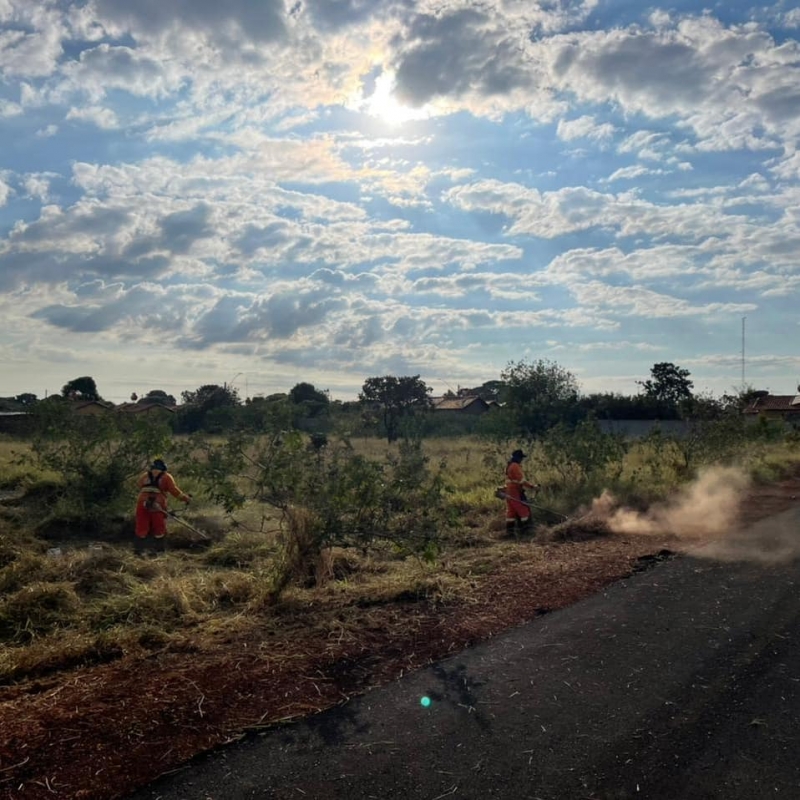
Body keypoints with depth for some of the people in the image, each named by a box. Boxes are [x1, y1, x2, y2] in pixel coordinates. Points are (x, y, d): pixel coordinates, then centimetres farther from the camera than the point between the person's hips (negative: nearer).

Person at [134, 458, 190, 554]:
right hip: (158, 505, -3)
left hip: (142, 504, 3)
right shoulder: (166, 477, 8)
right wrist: (186, 498, 11)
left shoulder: (144, 476, 20)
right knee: (159, 530, 9)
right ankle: (159, 550, 12)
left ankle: (138, 550, 10)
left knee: (142, 529, 10)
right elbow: (175, 491, 2)